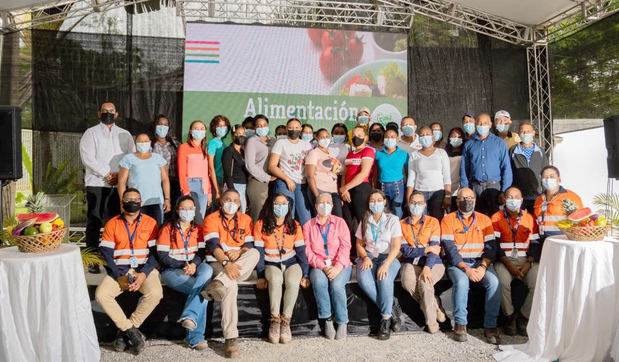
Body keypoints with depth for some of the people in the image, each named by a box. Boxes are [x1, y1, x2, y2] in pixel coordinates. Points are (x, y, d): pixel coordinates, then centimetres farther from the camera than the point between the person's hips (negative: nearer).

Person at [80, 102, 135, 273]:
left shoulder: (124, 134, 16)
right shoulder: (91, 133, 8)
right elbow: (87, 158, -5)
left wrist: (120, 175, -8)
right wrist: (106, 174, -12)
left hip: (119, 184, 2)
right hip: (96, 184, -2)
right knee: (94, 222, -1)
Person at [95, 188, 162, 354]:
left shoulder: (150, 223, 4)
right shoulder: (112, 224, 6)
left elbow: (155, 253, 0)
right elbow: (106, 254, 1)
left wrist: (143, 274, -15)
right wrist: (120, 276, -13)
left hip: (144, 270, -1)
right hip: (118, 271, 2)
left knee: (155, 293, -29)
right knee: (100, 294, -25)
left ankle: (124, 331, -10)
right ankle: (131, 330, -13)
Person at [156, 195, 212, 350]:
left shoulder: (198, 229, 15)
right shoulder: (167, 229, 5)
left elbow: (201, 252, 4)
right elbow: (162, 256, -4)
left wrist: (194, 265, -19)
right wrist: (183, 265, -18)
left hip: (194, 267, 3)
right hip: (172, 270, -3)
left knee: (207, 269, -34)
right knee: (203, 288, -30)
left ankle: (188, 316, -38)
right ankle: (195, 336, -27)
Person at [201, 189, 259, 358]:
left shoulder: (245, 219, 17)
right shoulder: (211, 219, 4)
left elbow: (250, 245, 8)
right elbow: (213, 245, -11)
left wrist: (239, 252, -16)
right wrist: (226, 263, -29)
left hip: (242, 265, 4)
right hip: (218, 263, -4)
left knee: (255, 253, -30)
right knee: (231, 286, -35)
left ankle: (218, 284, -44)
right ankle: (230, 338, -36)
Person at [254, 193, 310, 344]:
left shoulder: (294, 226, 3)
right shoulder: (261, 225, -2)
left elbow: (301, 251, 1)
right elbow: (259, 252, -4)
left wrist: (305, 275, -8)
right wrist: (261, 276, -13)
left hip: (291, 263, 1)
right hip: (271, 264, -1)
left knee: (293, 281, -32)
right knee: (275, 279, -35)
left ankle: (285, 321, -18)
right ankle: (274, 320, -21)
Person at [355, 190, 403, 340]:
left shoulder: (392, 220, 2)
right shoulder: (364, 221, 12)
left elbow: (396, 247, -5)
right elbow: (359, 244, 15)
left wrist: (386, 264, -20)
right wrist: (365, 257, -6)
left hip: (388, 257, -2)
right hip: (368, 257, 3)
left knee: (384, 279, -35)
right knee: (363, 280, -31)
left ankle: (386, 318, -22)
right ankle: (392, 308, -19)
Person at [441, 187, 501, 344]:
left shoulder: (484, 219, 13)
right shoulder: (448, 219, 4)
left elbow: (491, 247, 5)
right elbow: (449, 248, -6)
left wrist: (483, 267, -13)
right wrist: (466, 268, -17)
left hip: (481, 262, 2)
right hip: (457, 263, -2)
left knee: (494, 282, -27)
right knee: (461, 282, -32)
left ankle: (490, 325, -15)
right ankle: (460, 324, -16)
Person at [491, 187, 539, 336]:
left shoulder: (529, 218, 13)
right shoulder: (496, 218, 6)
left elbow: (535, 244, 8)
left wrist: (528, 264, -9)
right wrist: (509, 265, -14)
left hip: (526, 259, 2)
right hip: (504, 259, -2)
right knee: (503, 282, -30)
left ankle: (523, 317, -4)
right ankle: (510, 317, -7)